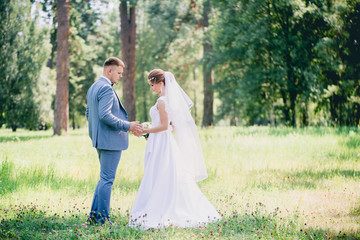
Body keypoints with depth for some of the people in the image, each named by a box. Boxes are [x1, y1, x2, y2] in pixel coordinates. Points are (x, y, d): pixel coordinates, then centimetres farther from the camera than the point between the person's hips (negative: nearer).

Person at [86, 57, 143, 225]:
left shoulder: (93, 87, 16)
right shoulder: (106, 88, -16)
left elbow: (88, 113, 23)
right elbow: (105, 115, -25)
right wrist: (127, 126, -21)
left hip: (100, 139, 10)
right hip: (110, 140, -10)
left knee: (105, 178, 16)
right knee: (107, 179, -4)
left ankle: (94, 215, 17)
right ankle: (102, 218, 0)